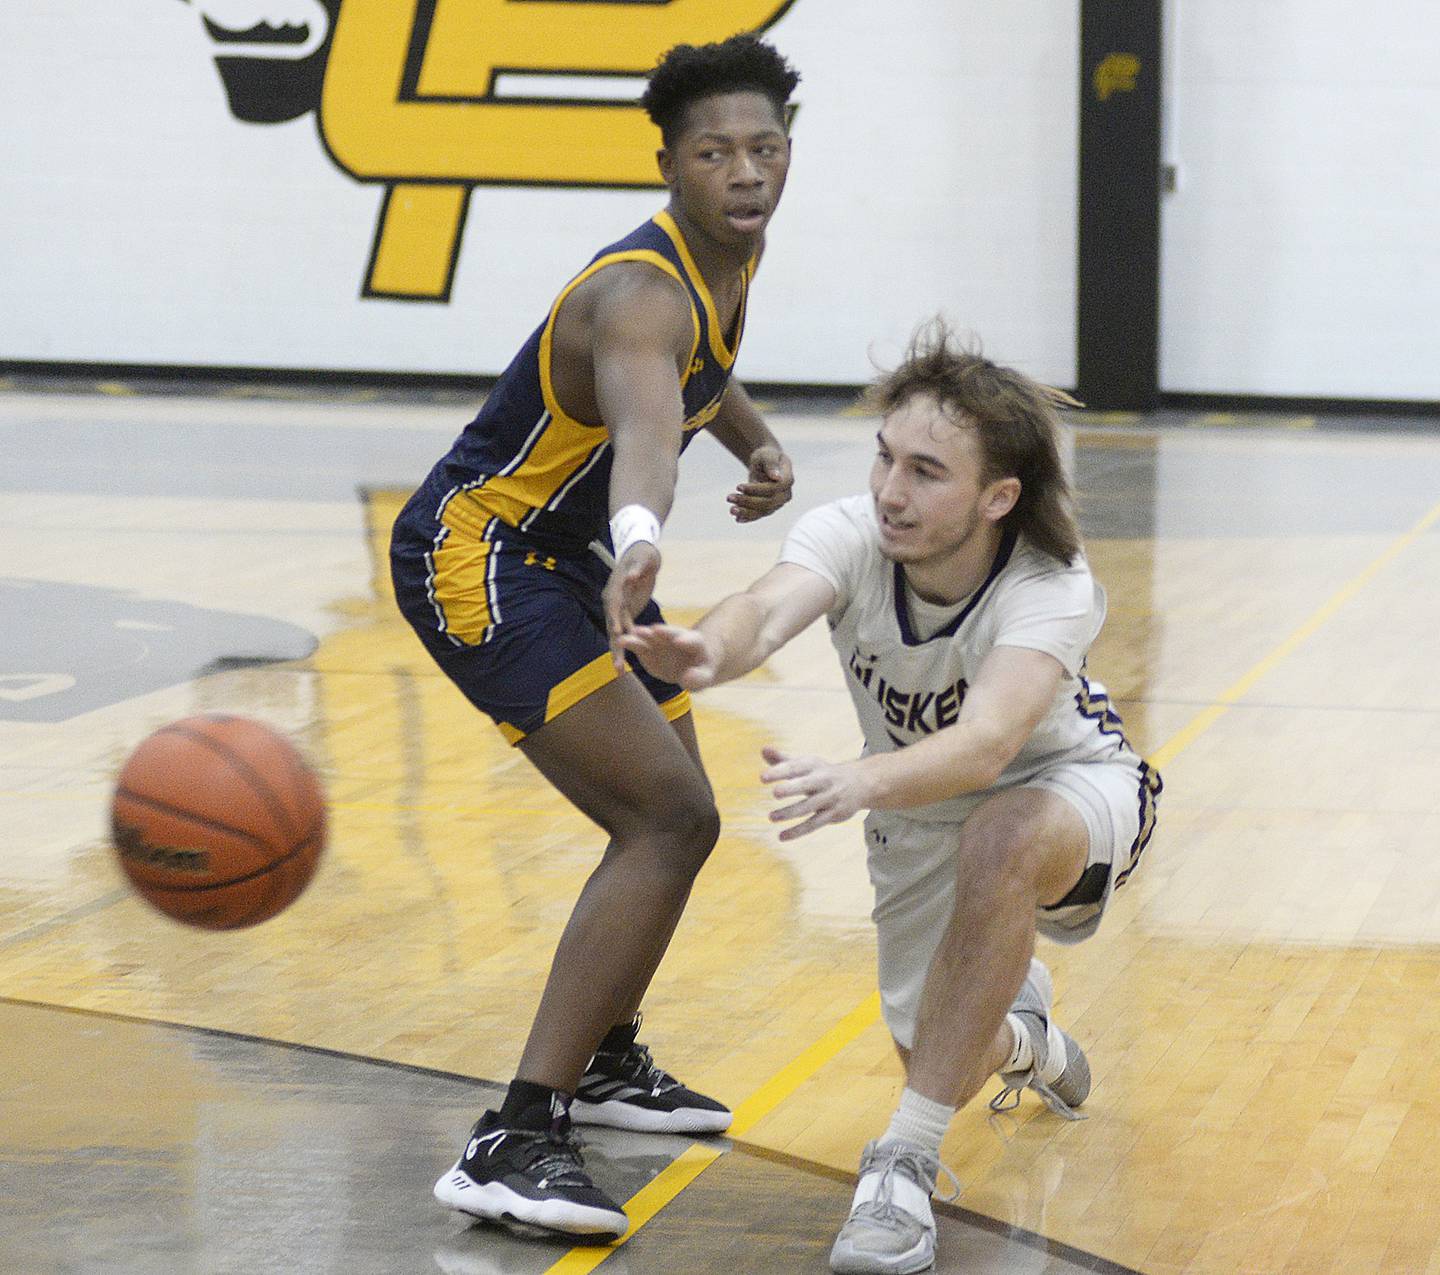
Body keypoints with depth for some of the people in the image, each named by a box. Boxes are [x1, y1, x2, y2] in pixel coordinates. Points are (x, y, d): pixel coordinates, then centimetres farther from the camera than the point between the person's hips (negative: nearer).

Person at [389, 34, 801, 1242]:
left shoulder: (731, 260, 1)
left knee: (671, 817, 22)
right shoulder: (642, 295, -30)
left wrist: (760, 442, 13)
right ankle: (514, 1142, -26)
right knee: (671, 823, -22)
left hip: (568, 556, 10)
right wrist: (641, 538, -73)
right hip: (479, 560, -10)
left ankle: (604, 1059, 45)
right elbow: (645, 418, -55)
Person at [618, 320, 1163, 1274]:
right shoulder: (850, 535, -28)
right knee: (940, 1063, 4)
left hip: (1069, 787, -4)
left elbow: (986, 741, -53)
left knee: (1001, 840, -39)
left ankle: (907, 1162, -32)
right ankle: (1019, 1032, 44)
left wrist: (858, 783, -72)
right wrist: (708, 651, -73)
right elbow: (768, 611, -49)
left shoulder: (1054, 589, -36)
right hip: (922, 815, 4)